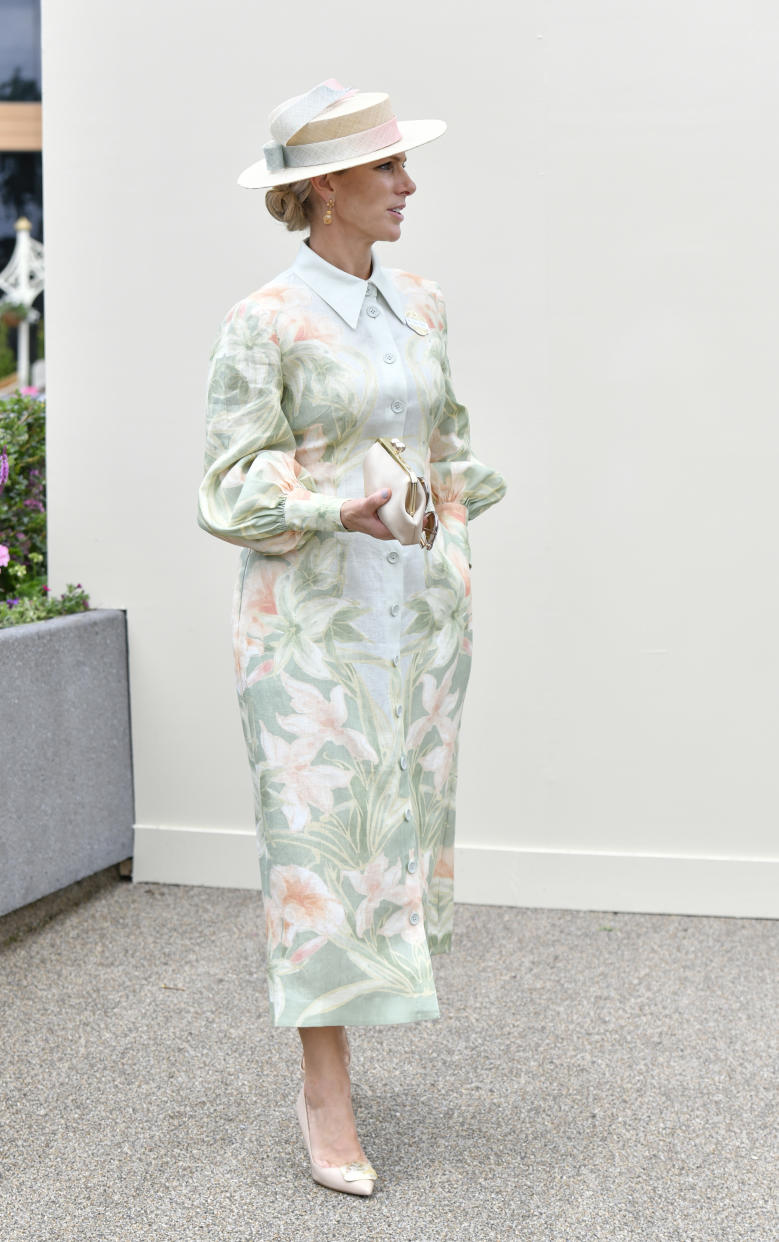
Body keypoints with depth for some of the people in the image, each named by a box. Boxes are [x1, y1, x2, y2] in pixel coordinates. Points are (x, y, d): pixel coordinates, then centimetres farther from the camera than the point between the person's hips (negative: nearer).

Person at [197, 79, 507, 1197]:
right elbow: (230, 491, -10)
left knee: (398, 812, 11)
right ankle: (328, 1101, 4)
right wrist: (338, 507, -24)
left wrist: (453, 577, 15)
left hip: (419, 606, 6)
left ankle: (335, 1006, 31)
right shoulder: (262, 325, -9)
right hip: (312, 612, -6)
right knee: (321, 832, -4)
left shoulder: (420, 307, 9)